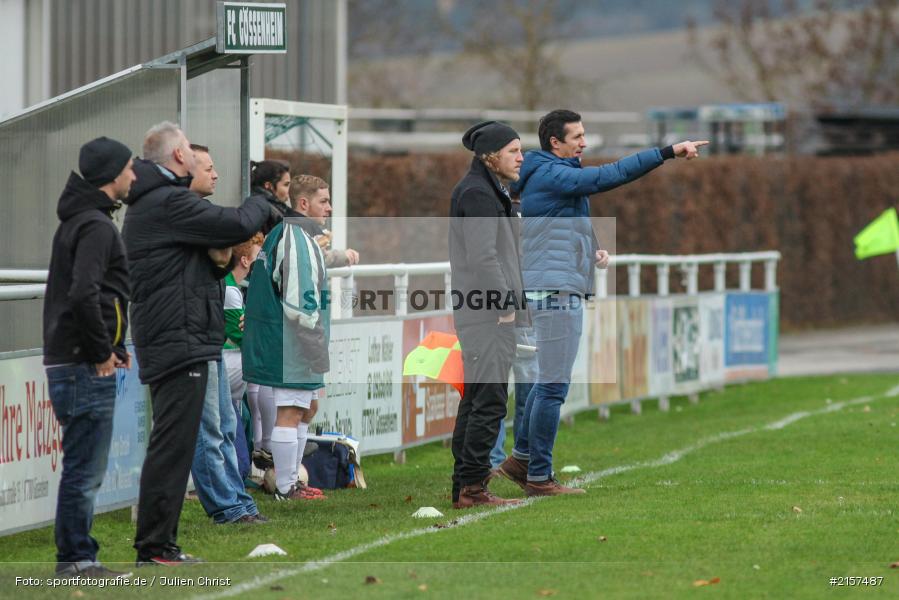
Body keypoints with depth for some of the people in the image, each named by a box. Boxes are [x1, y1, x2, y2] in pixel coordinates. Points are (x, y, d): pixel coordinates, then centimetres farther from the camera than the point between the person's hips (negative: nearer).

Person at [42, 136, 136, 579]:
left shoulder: (76, 222, 18)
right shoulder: (96, 226, -15)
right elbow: (84, 294, -27)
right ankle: (77, 560, -2)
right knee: (85, 468, -5)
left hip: (67, 359, 10)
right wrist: (101, 352, -16)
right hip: (86, 369, -10)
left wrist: (111, 347, 16)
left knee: (83, 467, 14)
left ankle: (75, 559, 18)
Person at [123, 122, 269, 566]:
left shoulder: (145, 204, 19)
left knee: (171, 446, 14)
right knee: (172, 446, -9)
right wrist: (260, 204, 1)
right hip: (181, 343, -11)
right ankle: (155, 549, -10)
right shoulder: (169, 202, -15)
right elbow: (238, 225, -20)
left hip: (164, 343, 11)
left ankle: (159, 545, 17)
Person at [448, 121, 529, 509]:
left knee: (475, 400, 11)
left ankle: (464, 487, 14)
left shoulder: (486, 192, 19)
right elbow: (482, 256, -21)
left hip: (481, 313, 11)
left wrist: (511, 305, 20)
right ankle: (473, 486, -10)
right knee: (489, 401, -10)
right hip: (487, 313, -11)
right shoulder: (479, 194, -13)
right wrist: (505, 306, -17)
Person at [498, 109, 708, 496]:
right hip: (556, 290, -10)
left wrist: (591, 251, 9)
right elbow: (609, 176, -24)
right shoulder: (550, 175, -13)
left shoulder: (551, 176, 18)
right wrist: (669, 152, -26)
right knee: (553, 385, -7)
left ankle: (521, 459, 23)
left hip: (557, 290, 10)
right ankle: (539, 477, -4)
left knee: (549, 381, 17)